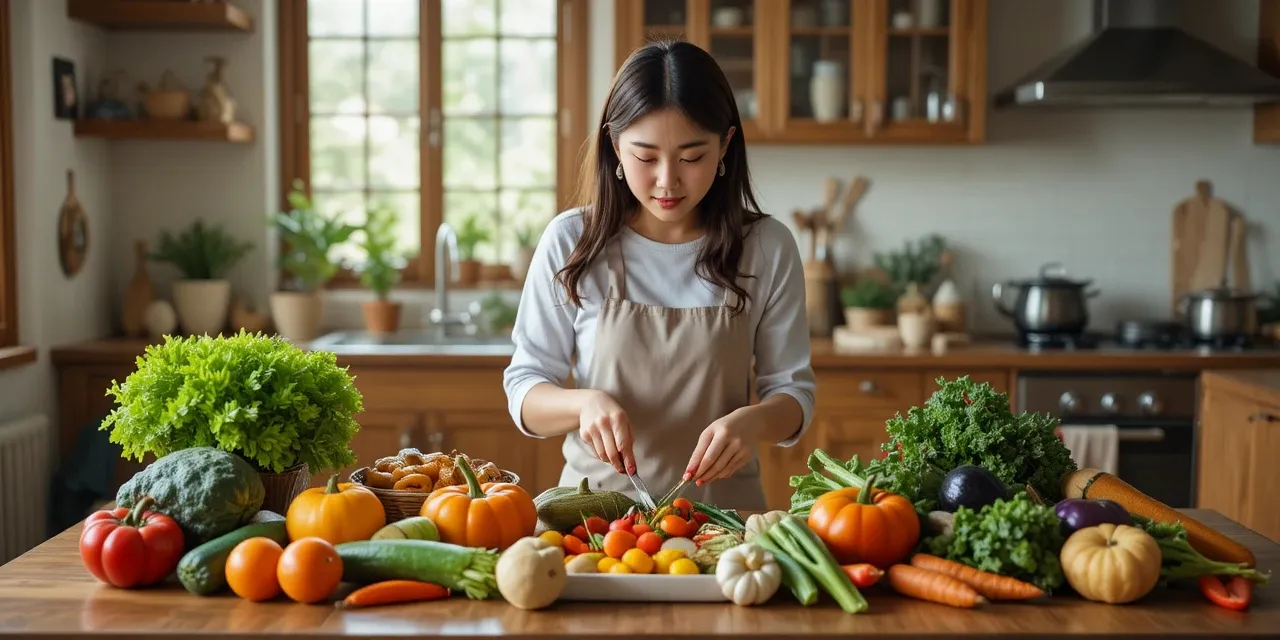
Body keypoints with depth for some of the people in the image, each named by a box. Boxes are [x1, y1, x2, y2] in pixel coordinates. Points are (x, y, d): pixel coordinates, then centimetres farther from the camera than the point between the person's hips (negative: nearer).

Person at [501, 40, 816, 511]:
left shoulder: (767, 248, 0)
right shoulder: (570, 242, -1)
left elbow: (793, 393, 6)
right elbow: (524, 389, 4)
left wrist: (753, 422, -16)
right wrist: (585, 403, -17)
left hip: (722, 504, 1)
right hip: (597, 503, 0)